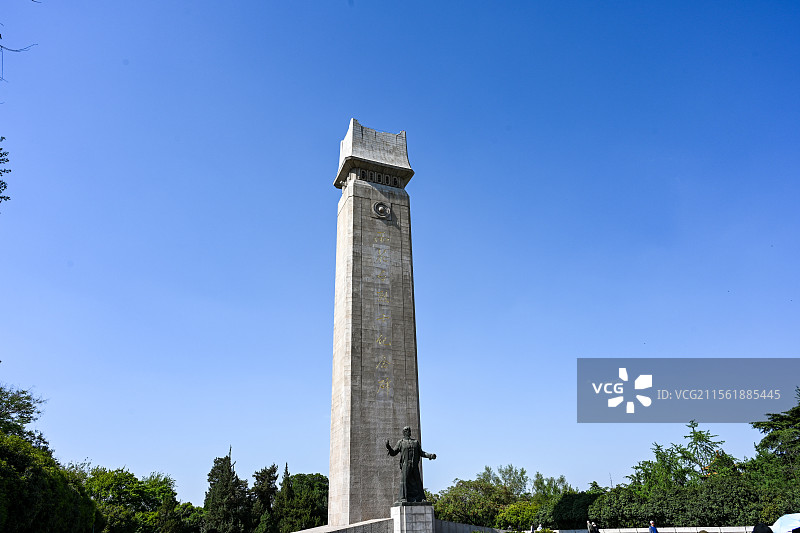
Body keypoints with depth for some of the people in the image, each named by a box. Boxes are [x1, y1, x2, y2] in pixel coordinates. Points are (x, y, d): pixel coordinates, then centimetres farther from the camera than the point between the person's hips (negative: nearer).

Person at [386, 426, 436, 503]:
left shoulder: (416, 442, 20)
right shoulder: (401, 442, 11)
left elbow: (421, 453, 20)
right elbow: (393, 453, 7)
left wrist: (430, 455, 7)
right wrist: (388, 446, -10)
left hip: (415, 465, 3)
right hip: (405, 464, -3)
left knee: (418, 481, 2)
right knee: (404, 480, -9)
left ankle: (421, 498, 7)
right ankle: (403, 498, -5)